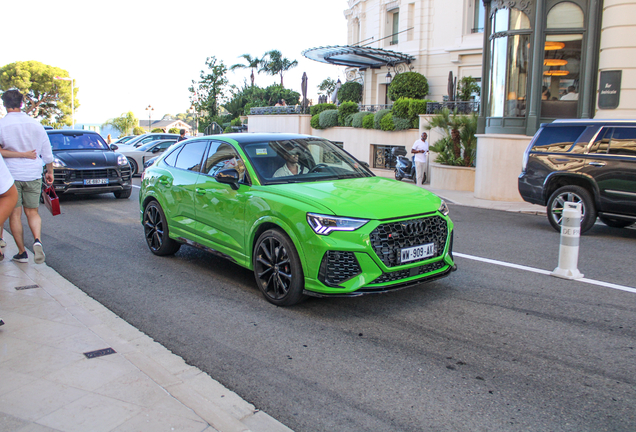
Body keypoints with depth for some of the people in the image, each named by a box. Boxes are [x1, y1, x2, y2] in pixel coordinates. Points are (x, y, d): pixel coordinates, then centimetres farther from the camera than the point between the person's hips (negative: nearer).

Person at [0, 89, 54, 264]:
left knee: (15, 214, 7)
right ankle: (37, 240, -12)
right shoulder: (35, 124, 2)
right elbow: (47, 152, 8)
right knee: (32, 212, 12)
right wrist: (50, 171, 18)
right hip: (33, 174, 3)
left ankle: (22, 252, 10)